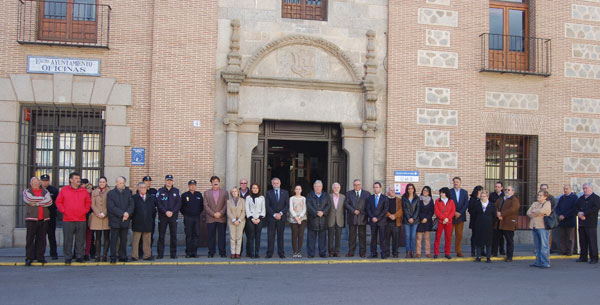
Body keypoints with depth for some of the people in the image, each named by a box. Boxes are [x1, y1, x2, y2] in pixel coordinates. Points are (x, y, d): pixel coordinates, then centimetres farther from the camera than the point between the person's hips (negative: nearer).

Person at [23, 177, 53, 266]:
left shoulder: (45, 191, 14)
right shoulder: (27, 191, 8)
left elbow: (49, 201, -4)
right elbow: (29, 199, -13)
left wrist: (37, 203, -10)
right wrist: (42, 199, -3)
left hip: (43, 219, 3)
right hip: (31, 219, -2)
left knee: (42, 239, 4)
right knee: (30, 239, -4)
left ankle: (40, 257, 11)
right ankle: (29, 258, -1)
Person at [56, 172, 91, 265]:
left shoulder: (84, 191, 10)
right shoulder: (64, 190, 5)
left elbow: (88, 202, 16)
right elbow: (58, 202, 8)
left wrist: (85, 210, 3)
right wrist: (63, 210, -2)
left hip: (81, 220, 2)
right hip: (68, 220, -2)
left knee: (80, 240, 4)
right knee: (68, 240, 0)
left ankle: (79, 257, 13)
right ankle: (68, 258, 9)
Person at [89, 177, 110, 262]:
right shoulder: (94, 192, 11)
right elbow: (92, 204, 6)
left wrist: (104, 213, -9)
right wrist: (98, 213, -8)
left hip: (107, 217, -2)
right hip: (96, 217, 2)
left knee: (106, 237, 0)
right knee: (98, 237, 3)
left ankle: (105, 255, 4)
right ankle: (98, 255, 5)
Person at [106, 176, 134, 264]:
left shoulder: (128, 192, 11)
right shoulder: (110, 193, 1)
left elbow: (131, 204, 5)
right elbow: (111, 207, -8)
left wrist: (128, 213, -13)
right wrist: (122, 214, -15)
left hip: (125, 220, 3)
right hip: (115, 220, -3)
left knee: (124, 240, 7)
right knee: (114, 240, 0)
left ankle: (123, 257, 14)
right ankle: (113, 258, 5)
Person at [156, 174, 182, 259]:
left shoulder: (176, 191, 8)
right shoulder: (160, 191, 6)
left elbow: (179, 203, 2)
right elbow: (158, 204, -2)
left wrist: (172, 212, -11)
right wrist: (165, 211, -14)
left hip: (173, 216, 1)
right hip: (162, 216, -1)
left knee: (173, 235, 2)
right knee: (161, 236, 0)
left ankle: (173, 253, 9)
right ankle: (160, 254, 5)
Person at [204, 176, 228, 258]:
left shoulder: (224, 192, 10)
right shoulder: (206, 193, 10)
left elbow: (227, 204, 4)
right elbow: (206, 206, 3)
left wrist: (220, 213, -9)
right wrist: (213, 214, -8)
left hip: (222, 218, 0)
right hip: (210, 219, 0)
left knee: (222, 236, 1)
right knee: (211, 236, 2)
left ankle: (222, 252, 6)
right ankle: (211, 252, 8)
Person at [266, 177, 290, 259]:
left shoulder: (285, 193, 9)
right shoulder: (269, 193, 7)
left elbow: (287, 205, 3)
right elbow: (267, 206, 0)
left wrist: (281, 213, -10)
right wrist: (274, 214, -10)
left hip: (281, 217, 1)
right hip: (271, 218, -1)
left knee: (280, 236, 3)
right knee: (270, 236, -3)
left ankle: (281, 253, 6)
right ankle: (269, 253, 1)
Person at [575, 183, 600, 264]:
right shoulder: (581, 198, 19)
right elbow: (576, 207, 15)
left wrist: (584, 213, -17)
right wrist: (579, 213, -6)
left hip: (591, 224, -6)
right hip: (581, 224, 6)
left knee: (592, 241, -4)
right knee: (582, 241, 8)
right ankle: (583, 257, 15)